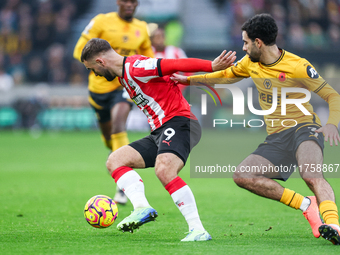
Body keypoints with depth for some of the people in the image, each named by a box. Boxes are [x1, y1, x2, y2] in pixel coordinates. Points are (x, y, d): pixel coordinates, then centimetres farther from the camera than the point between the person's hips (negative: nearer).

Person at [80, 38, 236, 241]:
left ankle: (198, 230, -30)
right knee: (115, 160, 3)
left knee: (164, 170, -32)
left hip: (178, 123, -11)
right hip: (160, 132, 11)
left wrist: (213, 66, -23)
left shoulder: (134, 68, -11)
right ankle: (142, 208, -17)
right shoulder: (123, 76, 21)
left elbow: (175, 65, -18)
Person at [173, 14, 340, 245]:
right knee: (242, 176, -13)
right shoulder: (251, 62, 7)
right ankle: (305, 205, -10)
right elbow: (228, 75, 27)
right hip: (276, 138, 7)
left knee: (311, 173, -37)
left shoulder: (297, 67, -13)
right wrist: (188, 79, 23)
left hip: (303, 129, -7)